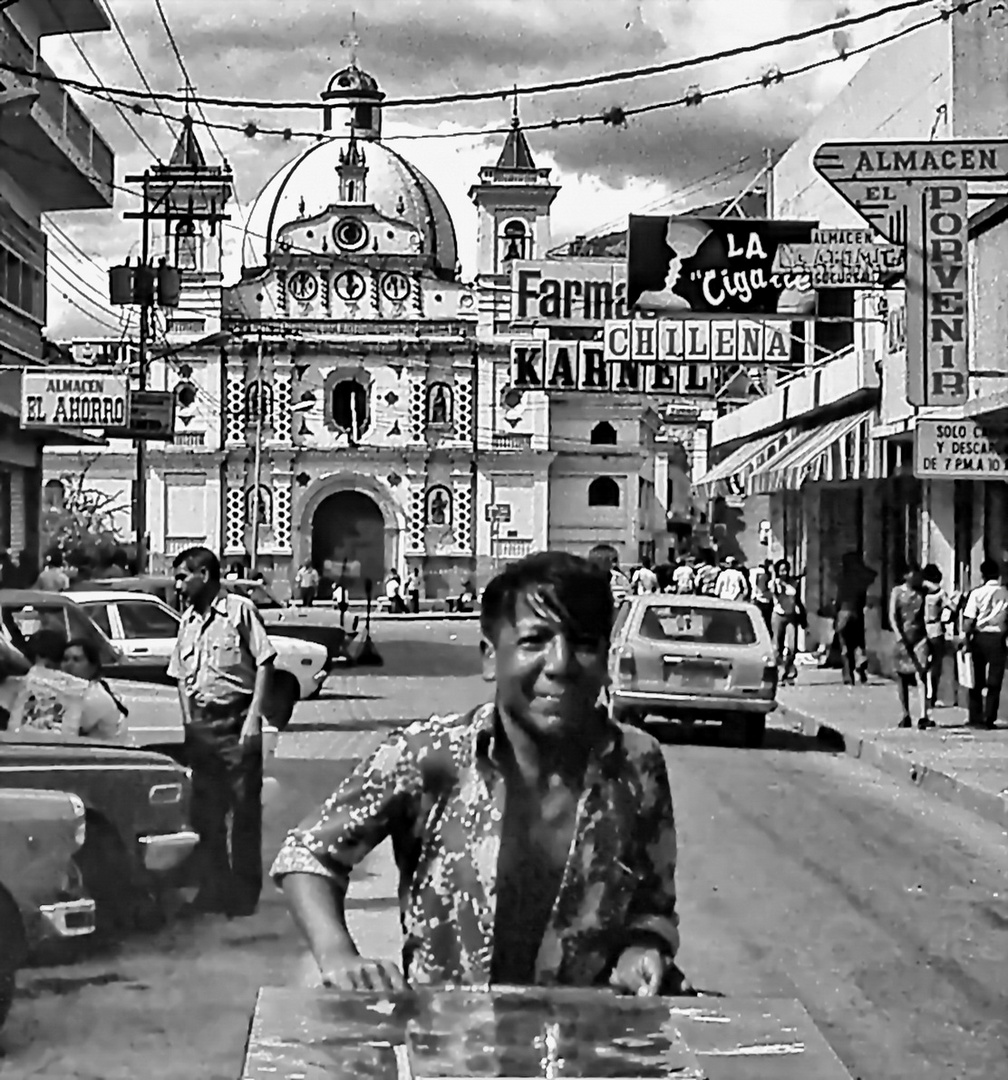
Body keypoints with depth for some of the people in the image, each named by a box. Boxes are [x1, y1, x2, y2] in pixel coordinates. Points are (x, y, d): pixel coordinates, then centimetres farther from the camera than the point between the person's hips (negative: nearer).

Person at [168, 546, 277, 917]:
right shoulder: (188, 621, 14)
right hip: (201, 724, 6)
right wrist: (188, 723, 9)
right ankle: (214, 887, 18)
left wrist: (253, 718, -14)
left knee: (245, 809, -1)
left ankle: (245, 892, 6)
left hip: (236, 720, -6)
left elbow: (264, 663, -8)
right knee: (205, 810, 9)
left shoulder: (239, 609, -5)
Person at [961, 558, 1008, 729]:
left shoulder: (977, 593, -5)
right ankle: (989, 718, 2)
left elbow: (968, 621, -8)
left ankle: (975, 718, 11)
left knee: (977, 681, 11)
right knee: (994, 681, 6)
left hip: (979, 637, 0)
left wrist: (966, 641, -2)